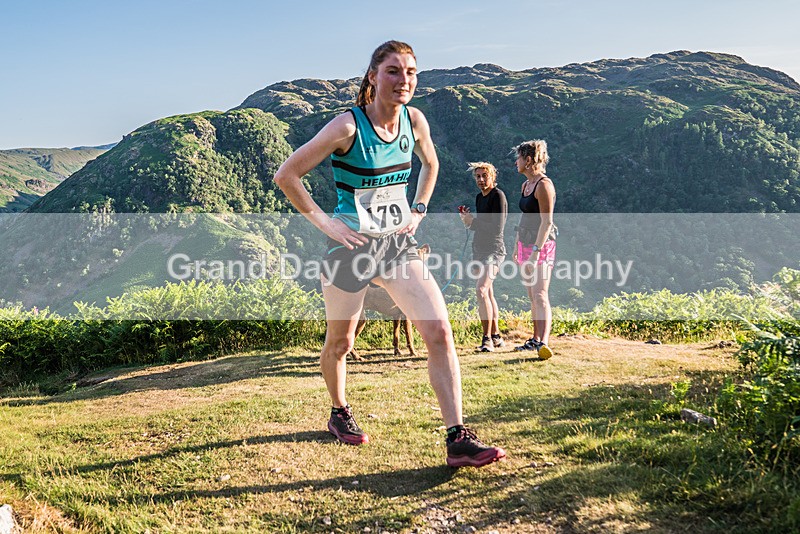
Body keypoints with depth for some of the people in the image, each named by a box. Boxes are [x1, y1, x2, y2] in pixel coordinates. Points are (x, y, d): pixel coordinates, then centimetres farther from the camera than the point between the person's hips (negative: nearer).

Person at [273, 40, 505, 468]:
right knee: (340, 341, 14)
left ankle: (458, 440, -6)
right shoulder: (348, 126, -17)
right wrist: (324, 222, -14)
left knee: (439, 332, -10)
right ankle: (339, 413, 43)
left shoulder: (414, 120, -1)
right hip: (351, 246, -4)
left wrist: (418, 209, 10)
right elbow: (286, 176, -13)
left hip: (399, 244, 4)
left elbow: (430, 163, 21)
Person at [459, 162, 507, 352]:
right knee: (488, 294, 13)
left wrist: (473, 221, -15)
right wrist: (468, 219, 3)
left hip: (494, 251, -9)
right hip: (479, 249, 9)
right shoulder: (479, 197, 15)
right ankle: (496, 337, 22)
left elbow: (497, 228, -19)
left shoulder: (498, 196, -10)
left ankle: (487, 338, -20)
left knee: (481, 290, -22)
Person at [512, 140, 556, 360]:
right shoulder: (525, 185, 14)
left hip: (541, 244, -9)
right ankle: (536, 339, 21)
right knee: (532, 296, 12)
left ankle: (544, 343, -23)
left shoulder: (544, 185, -13)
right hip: (526, 243, 9)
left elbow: (547, 222, -19)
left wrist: (536, 251, -24)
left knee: (540, 295, -17)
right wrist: (517, 246, 20)